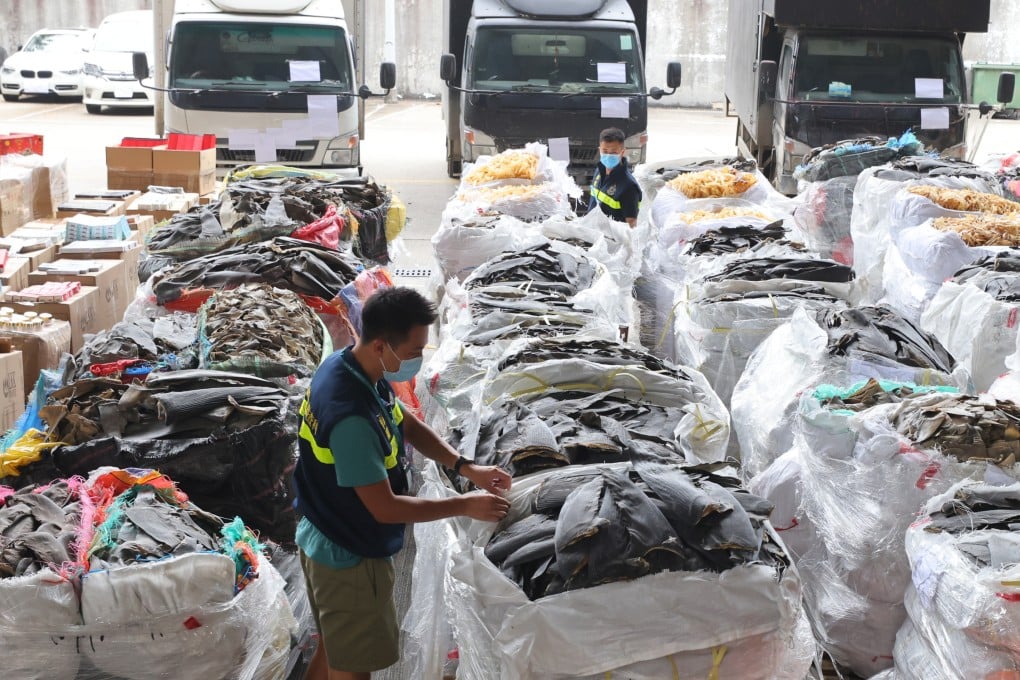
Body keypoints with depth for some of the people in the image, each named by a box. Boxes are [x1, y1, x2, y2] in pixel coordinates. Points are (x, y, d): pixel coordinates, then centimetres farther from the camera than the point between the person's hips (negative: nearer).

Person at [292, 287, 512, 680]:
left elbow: (410, 427, 8)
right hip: (350, 559, -9)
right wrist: (465, 506, -18)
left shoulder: (346, 365, -6)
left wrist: (465, 467, -3)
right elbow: (385, 508, -28)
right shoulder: (352, 416, -35)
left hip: (327, 544, 9)